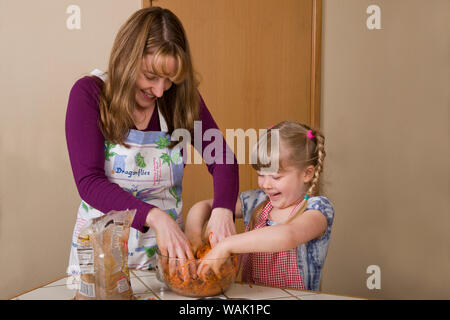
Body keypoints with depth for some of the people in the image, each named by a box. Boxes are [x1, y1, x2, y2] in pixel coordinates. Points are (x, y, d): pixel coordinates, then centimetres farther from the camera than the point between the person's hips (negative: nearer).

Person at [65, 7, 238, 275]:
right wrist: (154, 217, -28)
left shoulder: (183, 98, 0)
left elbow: (221, 158, -2)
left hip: (168, 248, 2)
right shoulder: (89, 93, -8)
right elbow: (88, 181, -15)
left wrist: (223, 210, -22)